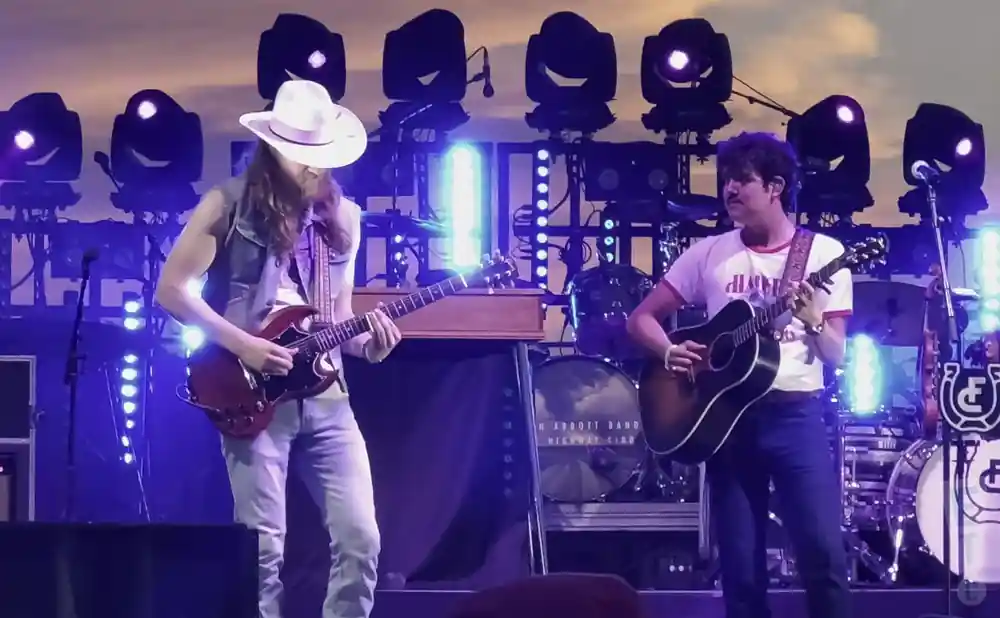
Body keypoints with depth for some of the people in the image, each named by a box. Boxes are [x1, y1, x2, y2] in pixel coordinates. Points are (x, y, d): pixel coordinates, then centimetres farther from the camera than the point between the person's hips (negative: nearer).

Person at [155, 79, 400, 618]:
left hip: (325, 395, 5)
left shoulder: (342, 217, 12)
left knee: (360, 538, -2)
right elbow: (170, 290, -6)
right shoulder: (230, 205, -3)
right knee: (264, 548, -6)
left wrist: (366, 344, -3)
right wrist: (242, 345, -14)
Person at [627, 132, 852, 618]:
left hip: (795, 414, -2)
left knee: (825, 554, -14)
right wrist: (669, 351, -11)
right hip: (726, 416, 2)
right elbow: (641, 318, 9)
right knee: (741, 571, 1)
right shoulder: (709, 254, 7)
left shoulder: (824, 253, 2)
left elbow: (837, 356, -1)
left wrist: (812, 321, -21)